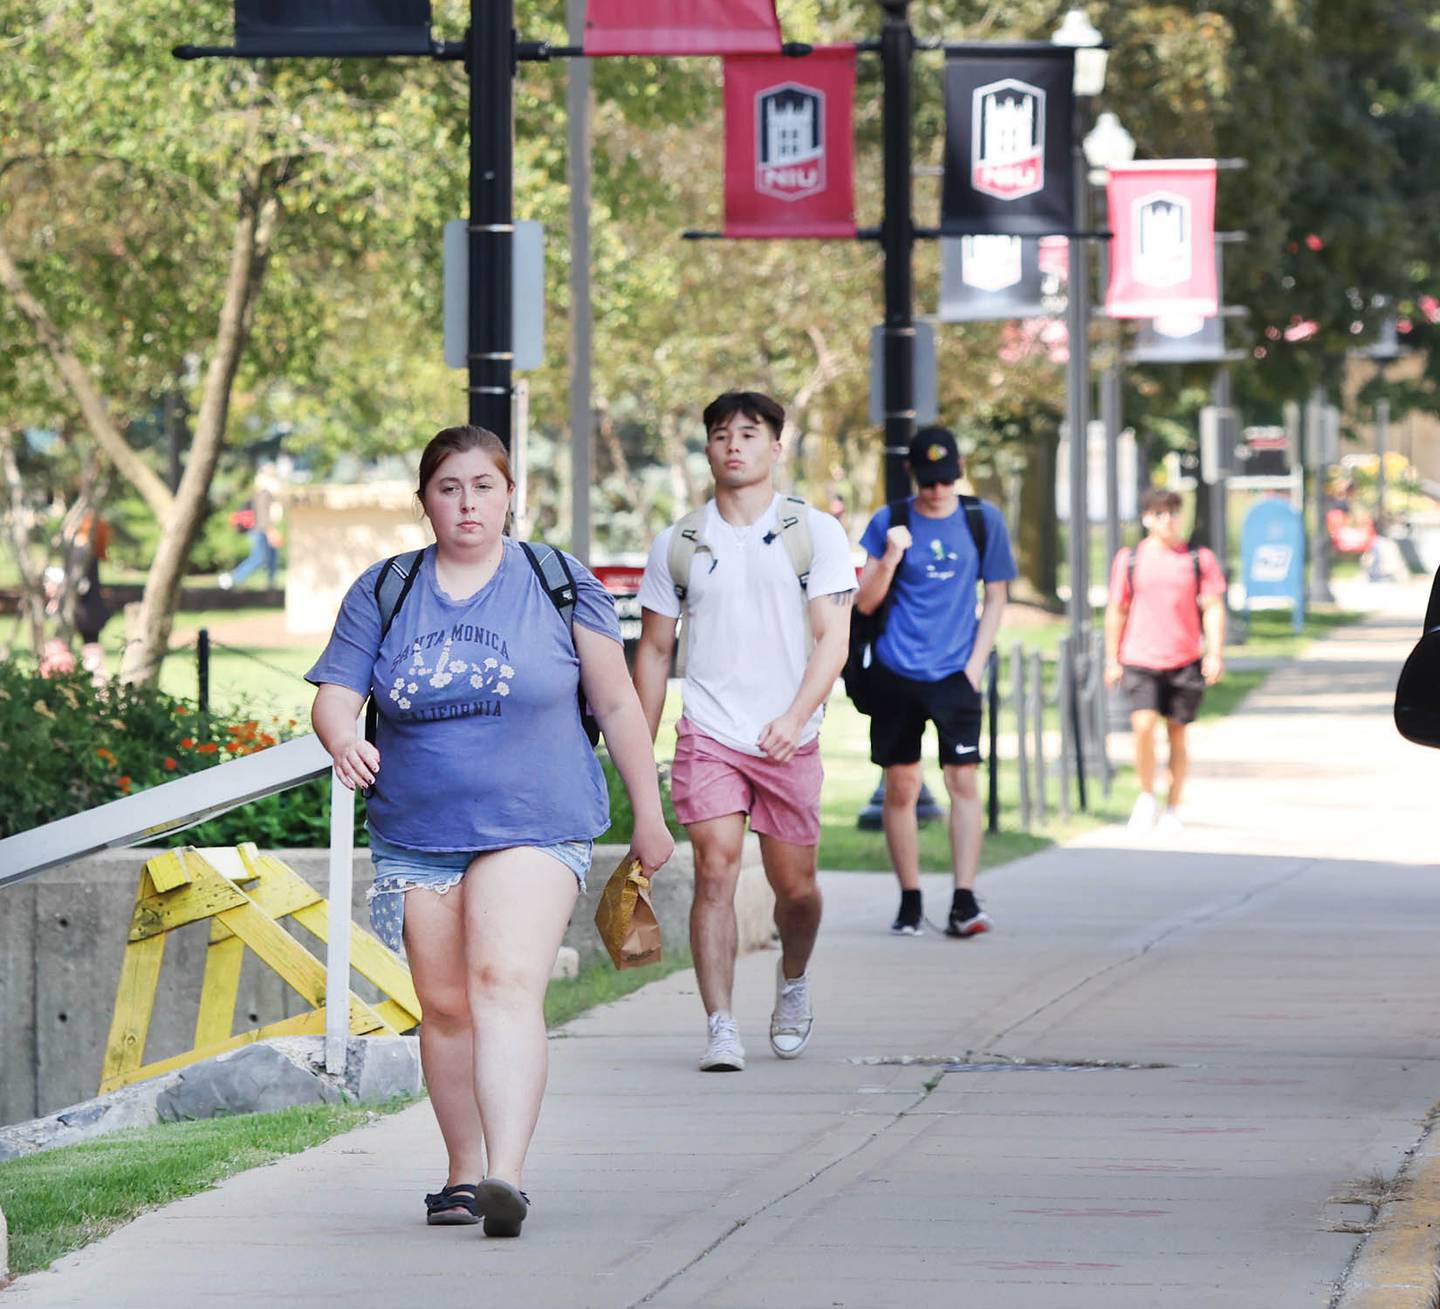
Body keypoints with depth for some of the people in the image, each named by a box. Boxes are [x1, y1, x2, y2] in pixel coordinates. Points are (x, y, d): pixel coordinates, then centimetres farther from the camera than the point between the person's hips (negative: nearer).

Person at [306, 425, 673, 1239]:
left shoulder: (562, 587, 3)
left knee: (506, 985, -20)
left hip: (533, 828, -3)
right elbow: (334, 693, 4)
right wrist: (343, 740, -20)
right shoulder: (382, 593, 8)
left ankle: (507, 1178, -30)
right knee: (445, 1008, 6)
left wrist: (649, 814, 8)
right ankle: (463, 1175, 21)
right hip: (416, 834, 3)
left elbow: (617, 705, 7)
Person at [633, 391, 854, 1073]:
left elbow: (832, 637, -4)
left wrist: (795, 717, -20)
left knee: (795, 886, 7)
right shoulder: (677, 544, 7)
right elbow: (654, 649, 14)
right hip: (707, 735, 0)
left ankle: (793, 983, 38)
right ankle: (720, 1029, -14)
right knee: (715, 870, -14)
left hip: (790, 741, 0)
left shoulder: (816, 533, 2)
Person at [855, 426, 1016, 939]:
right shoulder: (890, 522, 2)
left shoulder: (983, 520, 4)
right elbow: (865, 603, 1)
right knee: (900, 788, 3)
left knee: (963, 781, -9)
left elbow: (995, 597, 9)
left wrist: (975, 664, -1)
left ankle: (964, 902, -12)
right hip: (897, 674, 0)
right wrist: (890, 557, -16)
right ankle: (910, 901, 12)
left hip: (955, 674, 0)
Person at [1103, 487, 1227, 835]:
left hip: (1185, 662, 1)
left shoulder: (1199, 559, 4)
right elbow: (1117, 610, 11)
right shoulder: (1129, 560, 5)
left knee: (1177, 733, 7)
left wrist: (1215, 654, -6)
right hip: (1140, 659, -1)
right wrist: (1112, 659, 10)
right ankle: (1146, 798, 0)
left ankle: (1172, 809, 19)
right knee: (1143, 724, -18)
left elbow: (1213, 608, 4)